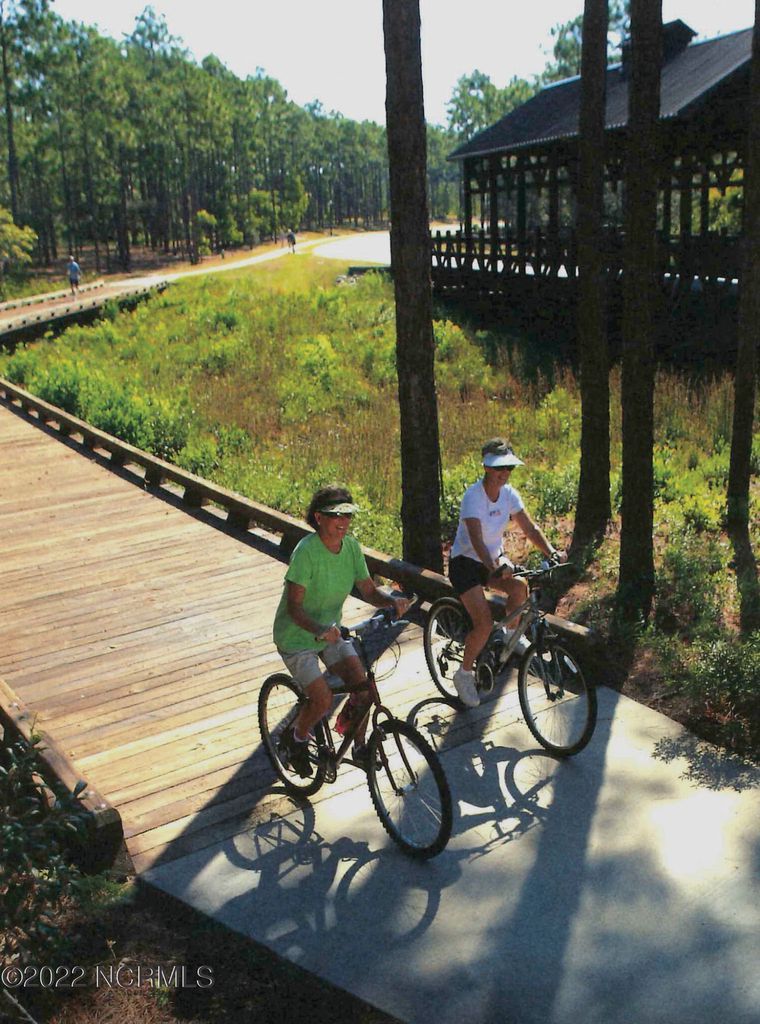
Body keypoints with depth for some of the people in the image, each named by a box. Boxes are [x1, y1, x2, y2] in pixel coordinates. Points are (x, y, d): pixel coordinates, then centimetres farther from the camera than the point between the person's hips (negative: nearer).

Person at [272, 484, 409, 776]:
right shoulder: (306, 551, -26)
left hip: (331, 632, 6)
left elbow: (369, 591, -1)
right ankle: (295, 738, 14)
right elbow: (294, 606, -27)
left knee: (361, 684, -11)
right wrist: (319, 629, -45)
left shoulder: (351, 546, -7)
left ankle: (359, 746, 13)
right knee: (323, 699, -18)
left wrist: (393, 601, -21)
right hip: (297, 636, -6)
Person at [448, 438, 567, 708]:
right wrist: (496, 569, -52)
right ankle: (464, 674, 4)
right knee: (485, 623, -19)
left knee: (520, 587, -25)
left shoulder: (509, 494, -6)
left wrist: (552, 553, -23)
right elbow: (476, 541, -36)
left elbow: (530, 529, -6)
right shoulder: (473, 496, -26)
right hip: (465, 563, -6)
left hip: (494, 557, 6)